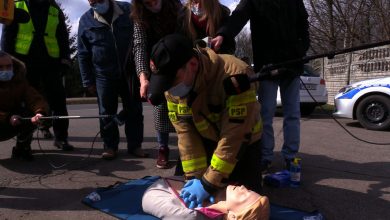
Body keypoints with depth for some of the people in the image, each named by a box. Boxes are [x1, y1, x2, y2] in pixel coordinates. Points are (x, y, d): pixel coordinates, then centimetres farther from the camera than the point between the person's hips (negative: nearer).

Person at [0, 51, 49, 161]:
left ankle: (22, 148, -2)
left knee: (31, 114, -25)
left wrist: (40, 112, -43)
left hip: (12, 127, 3)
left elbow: (35, 99, -22)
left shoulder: (20, 81, -7)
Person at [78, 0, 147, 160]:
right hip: (104, 74, 0)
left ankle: (135, 145, 18)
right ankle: (110, 146, 19)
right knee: (107, 112, 6)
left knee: (134, 111, 5)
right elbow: (83, 54, 3)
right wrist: (88, 81, 0)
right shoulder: (86, 20, -1)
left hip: (130, 71, 0)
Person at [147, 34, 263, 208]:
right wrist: (195, 175, -22)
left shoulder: (235, 77, -37)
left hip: (242, 143, -3)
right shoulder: (174, 83, -18)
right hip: (207, 141, 4)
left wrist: (208, 183, -31)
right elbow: (185, 132, -16)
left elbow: (234, 138, -34)